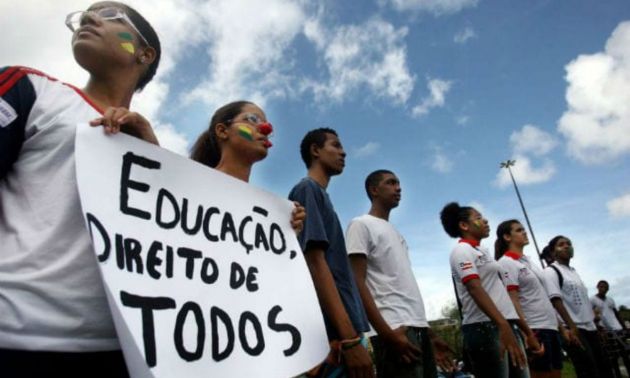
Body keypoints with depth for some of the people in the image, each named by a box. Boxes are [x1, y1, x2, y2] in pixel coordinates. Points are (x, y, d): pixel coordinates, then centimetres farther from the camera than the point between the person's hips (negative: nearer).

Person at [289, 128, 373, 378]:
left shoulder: (321, 195, 21)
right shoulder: (307, 190, -5)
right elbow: (315, 263, -17)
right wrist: (350, 337, -22)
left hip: (344, 329, 9)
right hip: (334, 334, -9)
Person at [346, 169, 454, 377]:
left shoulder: (395, 232, 23)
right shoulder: (361, 225, -2)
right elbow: (357, 284, -12)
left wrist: (429, 333, 18)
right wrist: (387, 332, -20)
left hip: (418, 328, 9)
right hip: (395, 330, -8)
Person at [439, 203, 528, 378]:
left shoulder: (482, 251, 21)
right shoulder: (462, 250, -7)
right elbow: (475, 289, -20)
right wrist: (503, 326, -29)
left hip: (505, 325, 9)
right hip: (485, 327, -9)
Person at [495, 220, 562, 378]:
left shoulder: (528, 260, 16)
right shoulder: (506, 263, -9)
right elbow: (513, 302, -15)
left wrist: (560, 325, 15)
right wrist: (528, 334, -20)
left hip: (551, 326, 8)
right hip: (534, 329, -8)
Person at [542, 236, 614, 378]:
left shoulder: (574, 271, 18)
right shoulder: (551, 271, -7)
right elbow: (556, 301, -16)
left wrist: (594, 321, 16)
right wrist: (572, 327, -23)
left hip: (589, 327, 9)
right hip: (573, 329, -9)